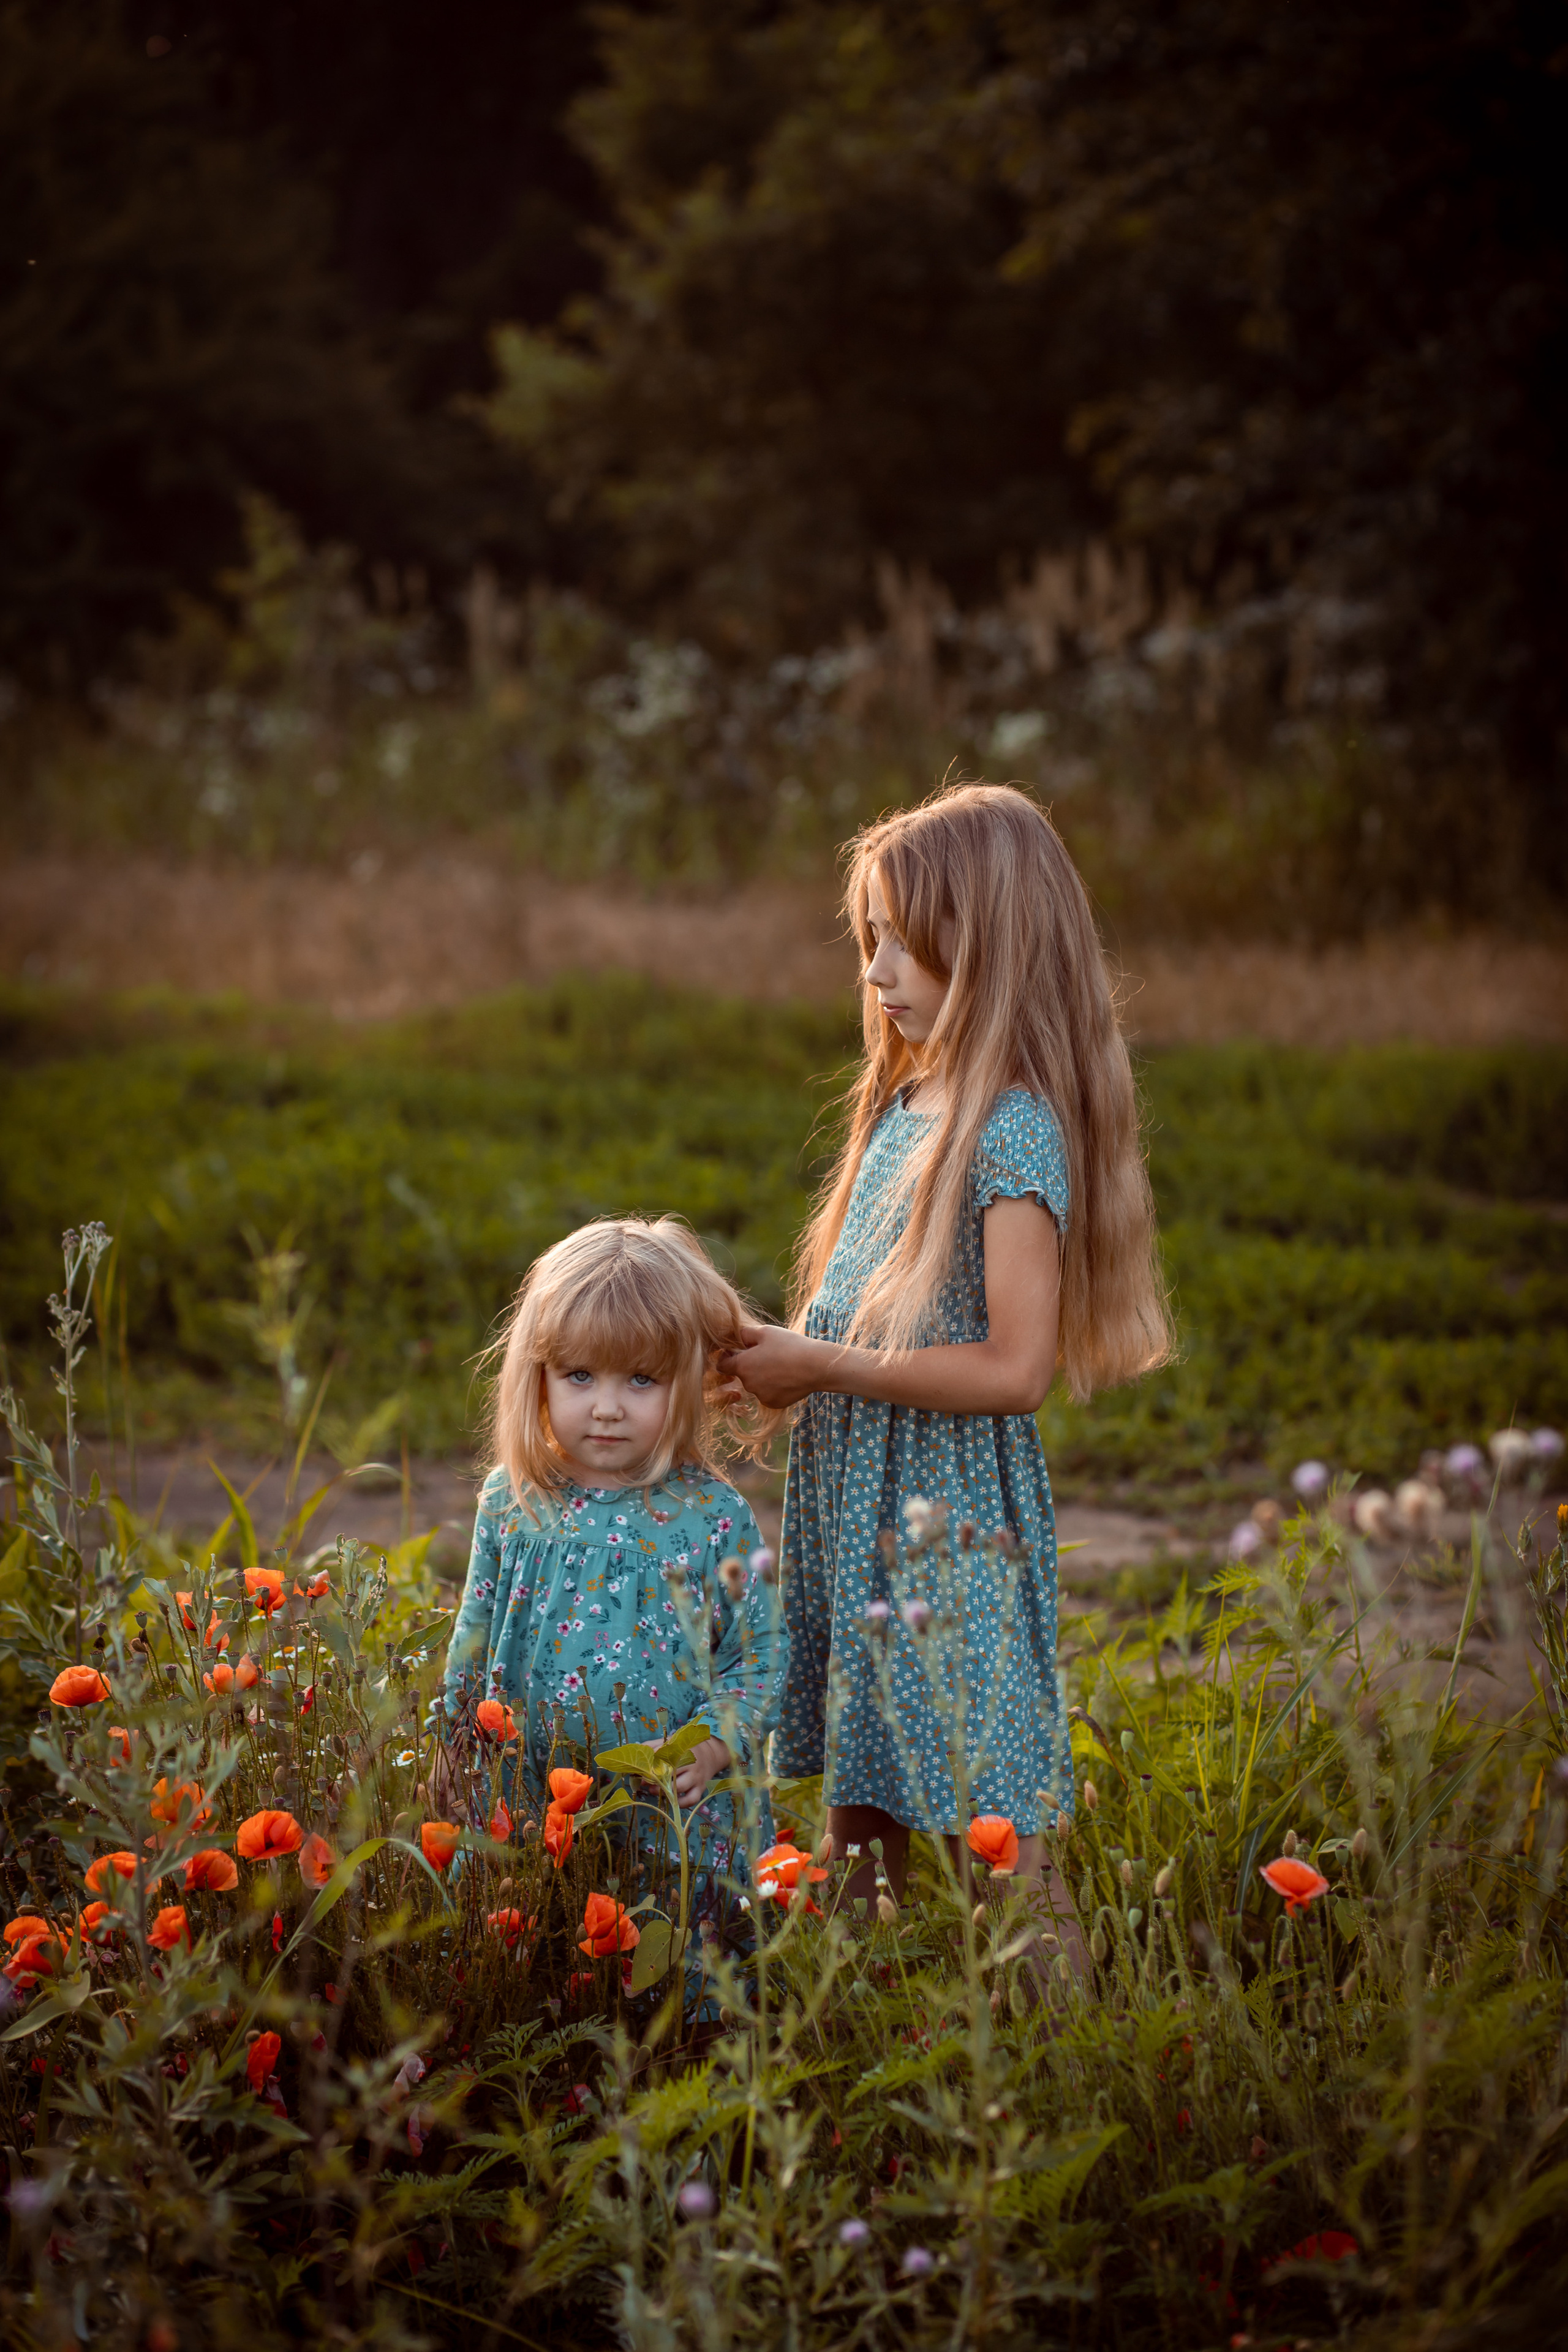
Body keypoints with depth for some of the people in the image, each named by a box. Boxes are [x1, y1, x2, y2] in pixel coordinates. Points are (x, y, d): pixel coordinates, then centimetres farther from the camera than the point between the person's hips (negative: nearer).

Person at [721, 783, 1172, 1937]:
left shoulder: (1014, 1133, -17)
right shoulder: (904, 1107, 10)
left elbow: (1013, 1366, -24)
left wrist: (827, 1368, -17)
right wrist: (787, 1356, 3)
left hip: (955, 1521, -9)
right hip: (857, 1506, 9)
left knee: (994, 1833, -3)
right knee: (858, 1811, 16)